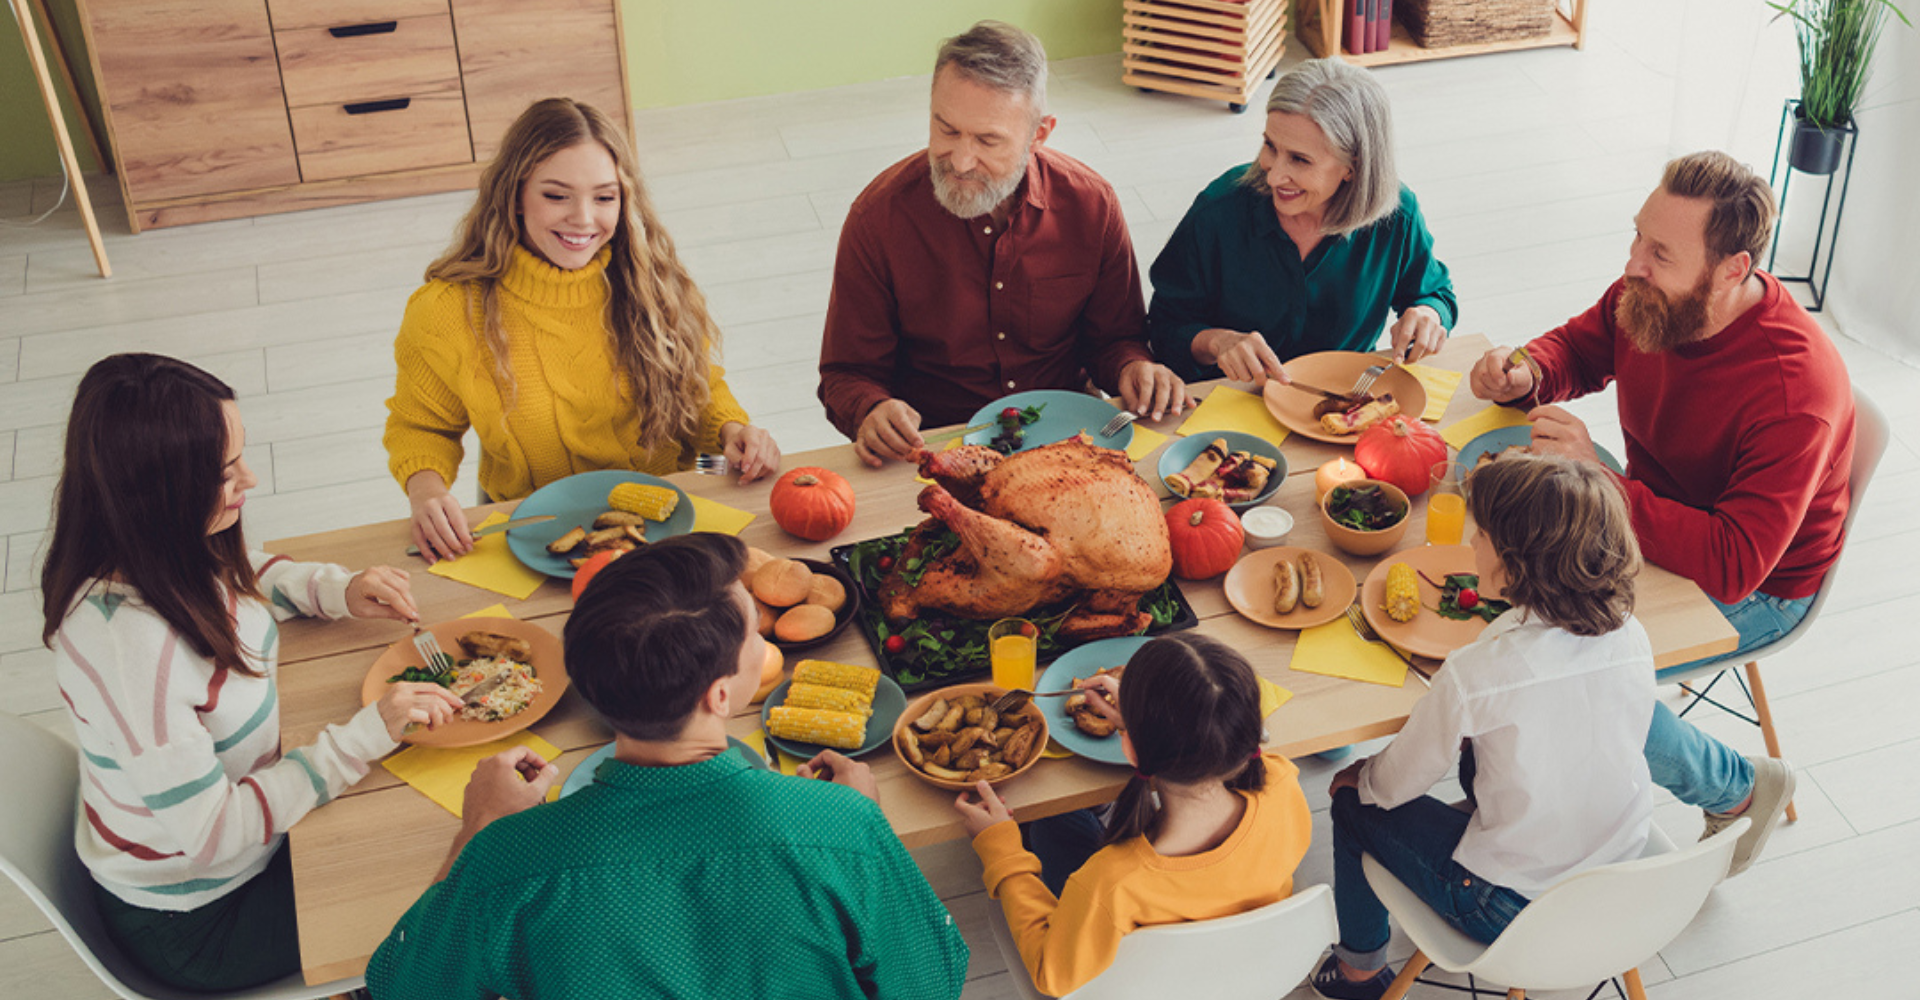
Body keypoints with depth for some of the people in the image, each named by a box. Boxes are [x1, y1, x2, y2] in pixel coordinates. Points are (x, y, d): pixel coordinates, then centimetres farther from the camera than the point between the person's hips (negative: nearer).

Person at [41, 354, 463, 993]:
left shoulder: (174, 554, -12)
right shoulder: (125, 641, -37)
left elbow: (246, 576, 14)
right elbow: (208, 833, -31)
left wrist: (339, 591, -6)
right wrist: (367, 734, -30)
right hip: (191, 923, -7)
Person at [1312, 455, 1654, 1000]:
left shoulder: (1476, 674, -28)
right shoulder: (1632, 636, -12)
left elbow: (1394, 785, -12)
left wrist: (1358, 780, 11)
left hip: (1512, 910, -6)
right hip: (1625, 884, 6)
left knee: (1354, 799, 15)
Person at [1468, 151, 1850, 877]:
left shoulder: (1796, 391, -35)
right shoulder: (1649, 299, -15)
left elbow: (1735, 565, -38)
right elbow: (1580, 346, 8)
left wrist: (1599, 483, -43)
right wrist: (1526, 375, -16)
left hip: (1756, 592, -7)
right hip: (1652, 514, 8)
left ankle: (1740, 790, 3)